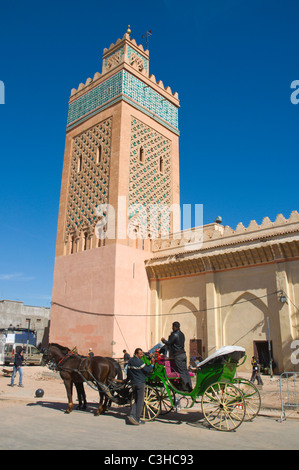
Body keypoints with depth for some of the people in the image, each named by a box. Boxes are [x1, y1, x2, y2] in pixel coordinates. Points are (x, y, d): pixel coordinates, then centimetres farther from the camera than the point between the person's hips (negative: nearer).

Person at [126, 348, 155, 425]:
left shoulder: (130, 361, 9)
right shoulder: (140, 362, -15)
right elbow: (148, 371, -13)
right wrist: (152, 363, -7)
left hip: (133, 383, 7)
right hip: (140, 383, -7)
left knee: (136, 400, 15)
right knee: (140, 401, 1)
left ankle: (132, 415, 0)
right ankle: (137, 419, 2)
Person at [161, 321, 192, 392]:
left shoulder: (174, 335, -15)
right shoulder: (182, 334, 13)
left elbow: (168, 343, -13)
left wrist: (163, 340, 7)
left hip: (178, 355, -8)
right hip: (183, 354, 8)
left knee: (181, 372, -4)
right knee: (185, 371, 11)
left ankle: (186, 387, -3)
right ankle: (190, 387, 14)